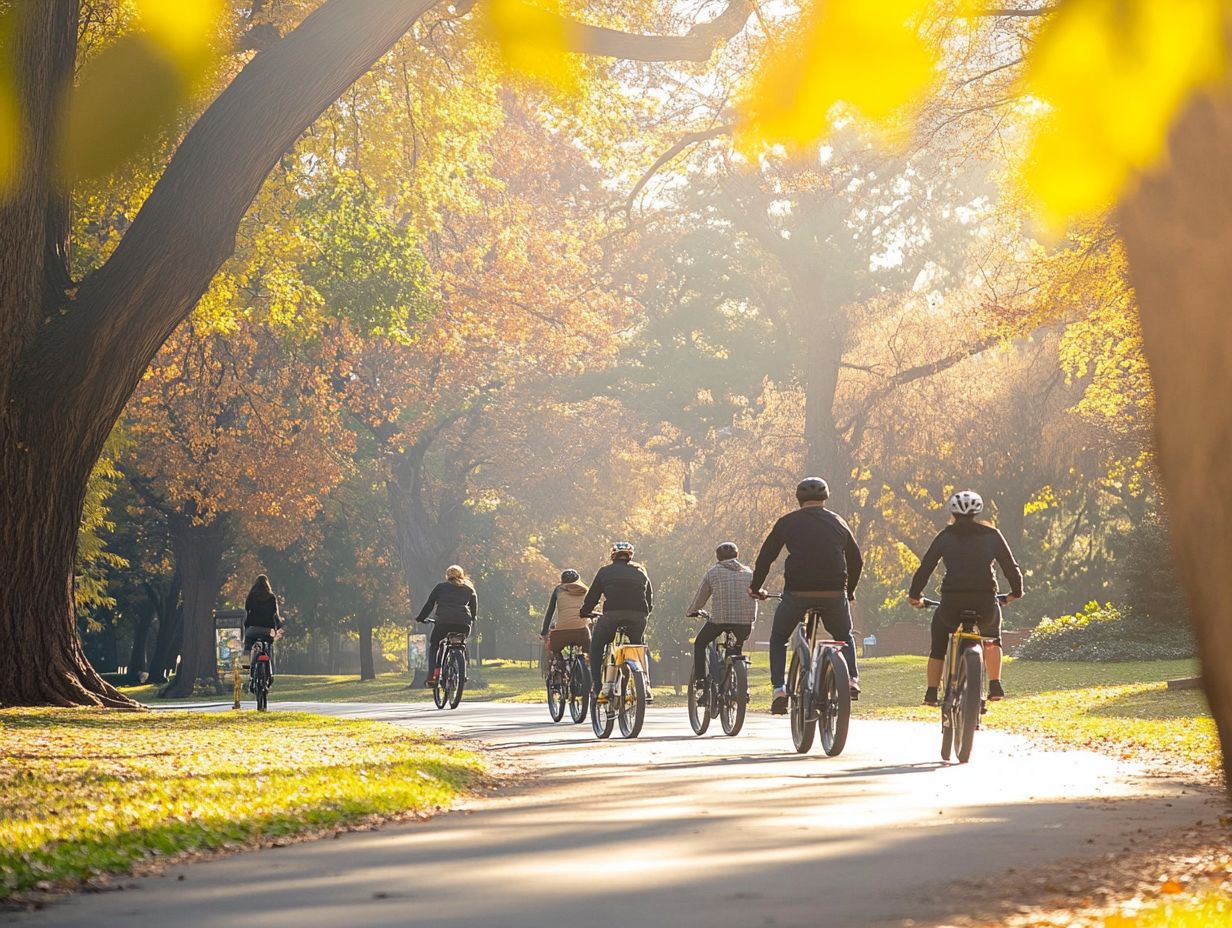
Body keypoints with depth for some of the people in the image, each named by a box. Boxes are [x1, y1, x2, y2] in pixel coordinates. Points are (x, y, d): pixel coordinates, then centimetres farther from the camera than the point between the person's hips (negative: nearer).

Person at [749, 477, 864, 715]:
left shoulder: (787, 522, 7)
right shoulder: (838, 523, 14)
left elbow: (765, 557, 9)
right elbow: (856, 561, 21)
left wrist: (755, 588, 22)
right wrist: (849, 592, 35)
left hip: (797, 593, -2)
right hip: (834, 594, 2)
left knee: (778, 639, 18)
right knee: (844, 637, 27)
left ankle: (779, 689, 1)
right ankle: (852, 679, 5)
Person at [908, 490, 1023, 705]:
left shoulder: (945, 536, 8)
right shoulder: (992, 535, 10)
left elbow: (925, 568, 7)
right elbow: (1012, 568, 11)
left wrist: (914, 595, 20)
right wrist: (1016, 592, 28)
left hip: (951, 605, -1)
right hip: (985, 604, 1)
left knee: (938, 644, 26)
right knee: (992, 635, 33)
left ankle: (932, 693, 18)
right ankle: (995, 686, 24)